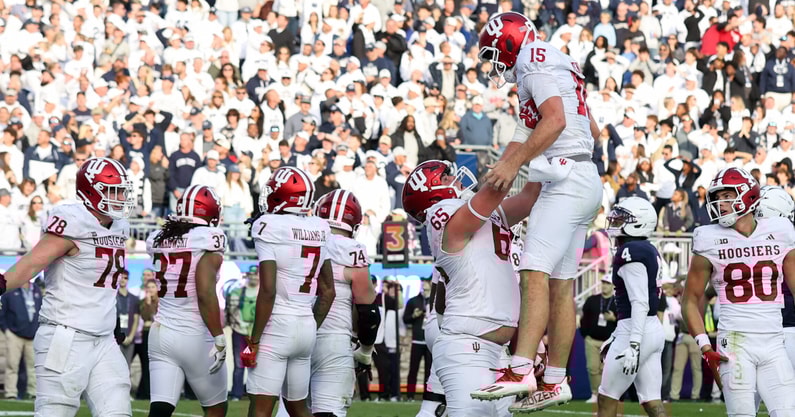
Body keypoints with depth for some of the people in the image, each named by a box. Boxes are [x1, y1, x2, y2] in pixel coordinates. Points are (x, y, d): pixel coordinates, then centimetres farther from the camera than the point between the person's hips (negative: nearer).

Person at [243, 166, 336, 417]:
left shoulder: (270, 229, -11)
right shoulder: (318, 230, 10)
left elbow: (268, 291, -17)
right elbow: (328, 292, 14)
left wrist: (253, 341, -12)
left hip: (277, 325, -7)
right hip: (307, 327, 7)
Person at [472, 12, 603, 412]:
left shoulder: (536, 64, -7)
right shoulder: (560, 66, 22)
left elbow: (554, 121, -23)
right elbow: (592, 130, 28)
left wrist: (512, 163, -25)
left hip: (566, 181, -10)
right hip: (583, 181, 10)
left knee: (535, 273, -18)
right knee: (561, 285, 10)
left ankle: (521, 371, -28)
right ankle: (555, 380, 12)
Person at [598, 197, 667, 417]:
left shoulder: (631, 251, -14)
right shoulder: (649, 251, 15)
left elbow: (639, 303, -21)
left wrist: (633, 344, -26)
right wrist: (616, 337, 27)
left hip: (637, 331, -9)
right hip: (654, 329, 9)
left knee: (606, 399, 2)